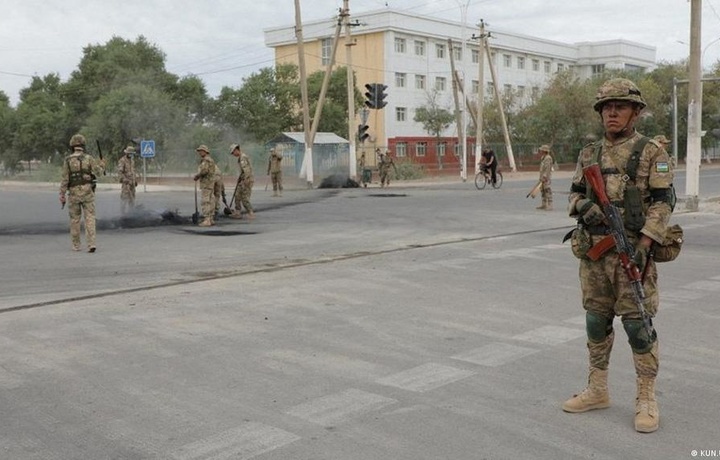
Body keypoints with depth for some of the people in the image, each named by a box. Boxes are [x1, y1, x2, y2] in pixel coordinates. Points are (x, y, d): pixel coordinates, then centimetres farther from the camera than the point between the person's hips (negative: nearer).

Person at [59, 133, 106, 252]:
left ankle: (76, 245, 17)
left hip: (74, 193, 1)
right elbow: (98, 172, -7)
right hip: (87, 192, -1)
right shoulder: (89, 158, -3)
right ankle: (91, 244, -13)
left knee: (75, 219, 12)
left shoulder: (67, 160, -3)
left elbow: (64, 179, -5)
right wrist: (102, 164, 14)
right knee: (90, 218, 0)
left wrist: (62, 195, -1)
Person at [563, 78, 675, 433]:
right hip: (593, 251, 5)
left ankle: (646, 400, 10)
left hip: (632, 249, -5)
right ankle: (597, 391, 25)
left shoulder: (651, 153, -4)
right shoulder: (589, 154, 12)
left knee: (638, 324, -2)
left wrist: (643, 246, -19)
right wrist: (582, 205, -7)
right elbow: (574, 193, 17)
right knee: (596, 321, 12)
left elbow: (662, 202, -10)